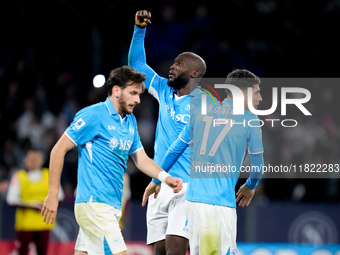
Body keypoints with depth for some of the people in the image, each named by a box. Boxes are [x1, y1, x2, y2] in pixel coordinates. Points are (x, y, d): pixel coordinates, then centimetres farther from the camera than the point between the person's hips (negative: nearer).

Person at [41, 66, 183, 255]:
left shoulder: (130, 121, 17)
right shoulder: (93, 115, -9)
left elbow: (141, 159, 17)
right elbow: (58, 150, -8)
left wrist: (165, 177, -3)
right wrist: (53, 194, -11)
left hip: (113, 207, 8)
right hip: (94, 203, -8)